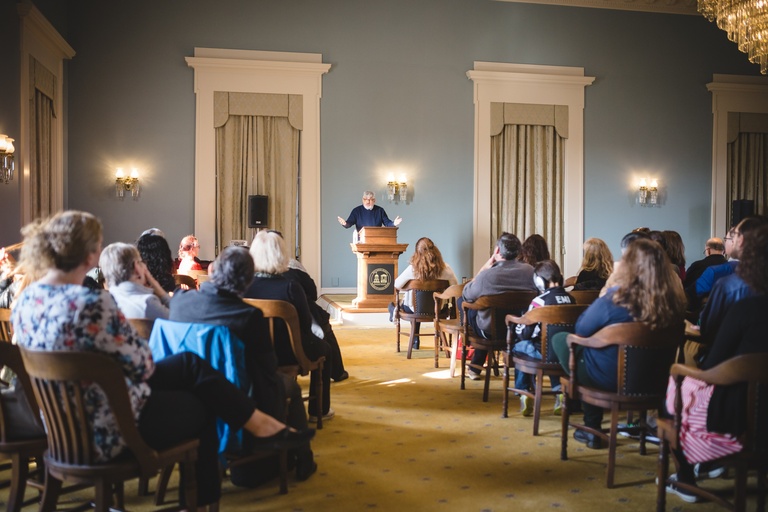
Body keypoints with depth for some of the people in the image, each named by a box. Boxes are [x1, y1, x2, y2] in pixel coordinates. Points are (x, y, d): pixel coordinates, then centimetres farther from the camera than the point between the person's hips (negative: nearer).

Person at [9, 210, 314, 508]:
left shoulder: (26, 299, -2)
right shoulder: (92, 303, -30)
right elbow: (142, 365, -19)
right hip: (106, 432, -8)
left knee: (190, 364, 15)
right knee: (201, 408, 17)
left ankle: (259, 424, 23)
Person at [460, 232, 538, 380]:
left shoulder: (486, 275, -23)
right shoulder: (530, 271, -11)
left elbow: (466, 295, -4)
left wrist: (484, 267, -1)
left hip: (490, 332, -4)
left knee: (461, 301, 18)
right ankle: (476, 366, 39)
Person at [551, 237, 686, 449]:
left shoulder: (615, 299, -28)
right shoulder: (675, 301, -14)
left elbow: (580, 331, -12)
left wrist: (603, 295, -2)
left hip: (608, 378, -5)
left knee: (560, 338, 17)